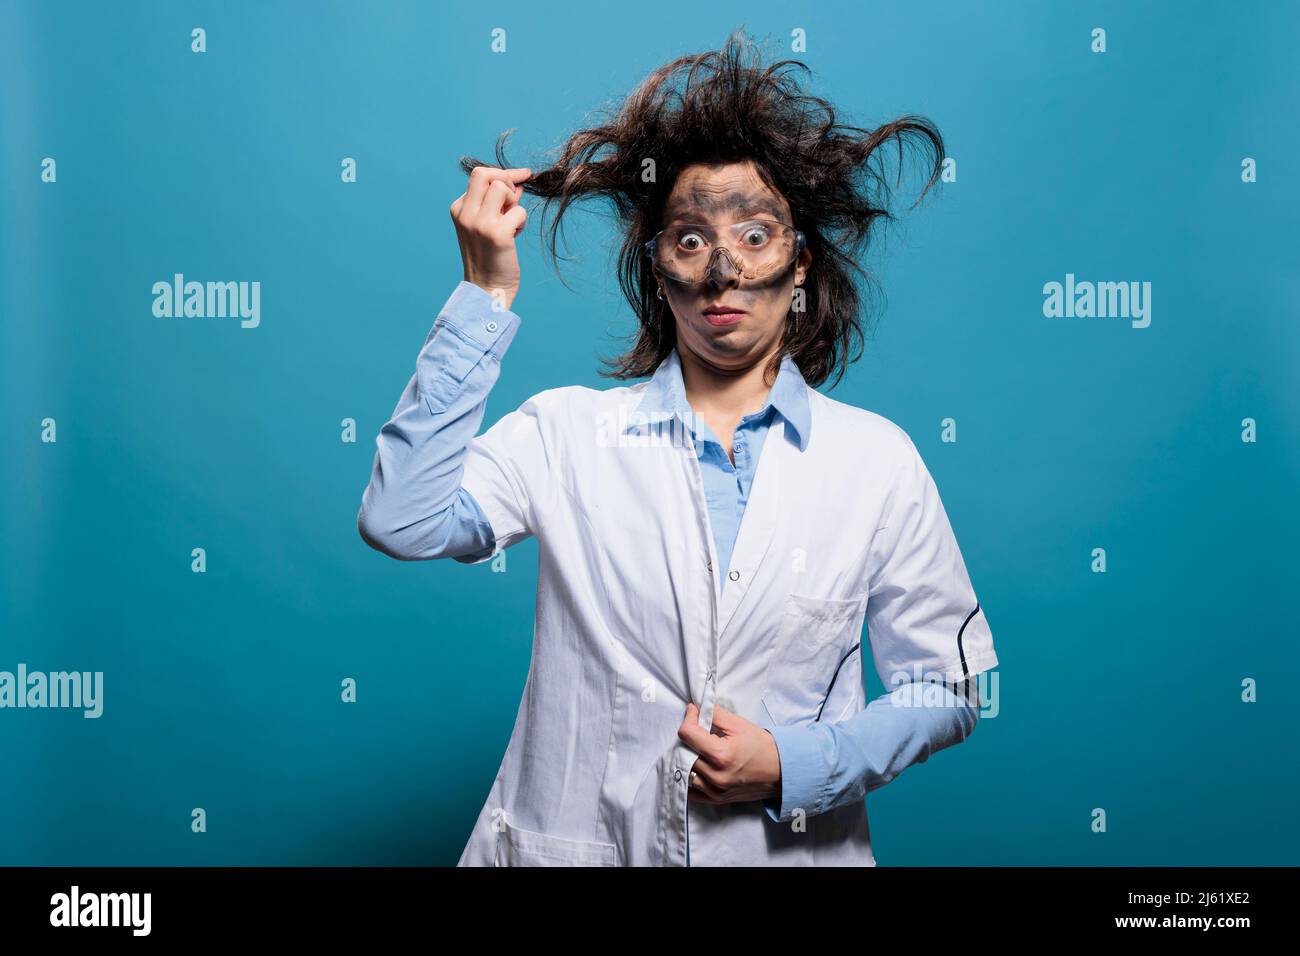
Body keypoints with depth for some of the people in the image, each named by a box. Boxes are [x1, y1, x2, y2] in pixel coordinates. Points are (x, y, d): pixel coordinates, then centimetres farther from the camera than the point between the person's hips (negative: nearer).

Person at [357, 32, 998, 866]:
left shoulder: (877, 458, -2)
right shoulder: (565, 430, -3)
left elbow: (947, 687, 1)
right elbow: (400, 522, -18)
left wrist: (794, 766, -14)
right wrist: (487, 295, -17)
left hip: (791, 846, 0)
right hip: (577, 838, 0)